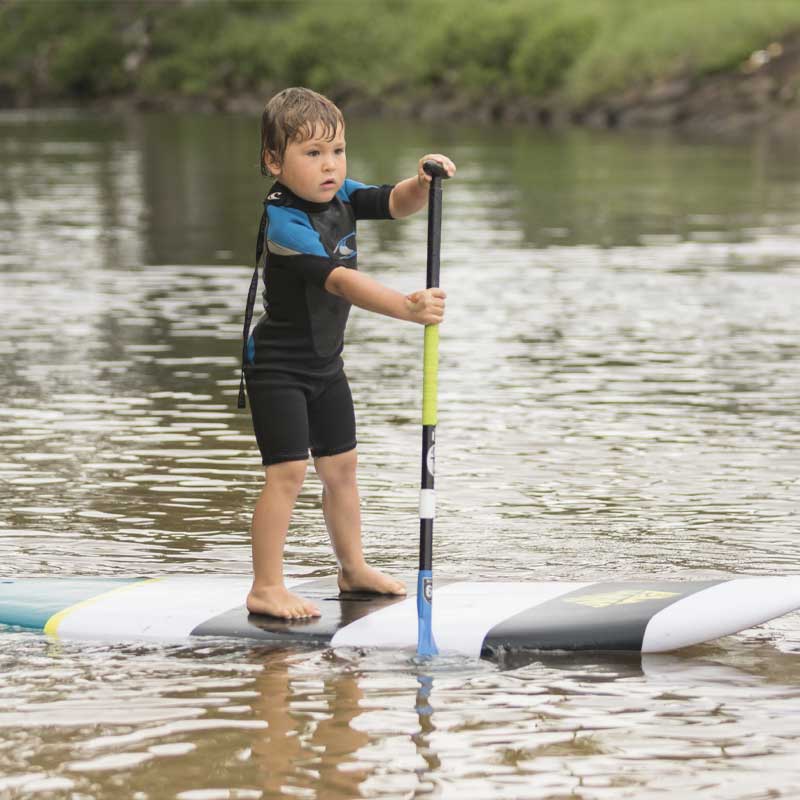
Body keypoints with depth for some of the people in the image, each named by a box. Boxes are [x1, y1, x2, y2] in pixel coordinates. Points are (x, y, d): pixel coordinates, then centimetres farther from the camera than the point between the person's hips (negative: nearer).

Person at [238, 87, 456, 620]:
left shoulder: (342, 196, -1)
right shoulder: (284, 222, -27)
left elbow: (397, 204, -6)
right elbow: (340, 281, -38)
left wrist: (423, 184, -30)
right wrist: (408, 308, -48)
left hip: (325, 361, 8)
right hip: (277, 366, -8)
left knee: (340, 465, 16)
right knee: (289, 471, -13)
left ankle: (353, 568, 31)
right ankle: (266, 587, -9)